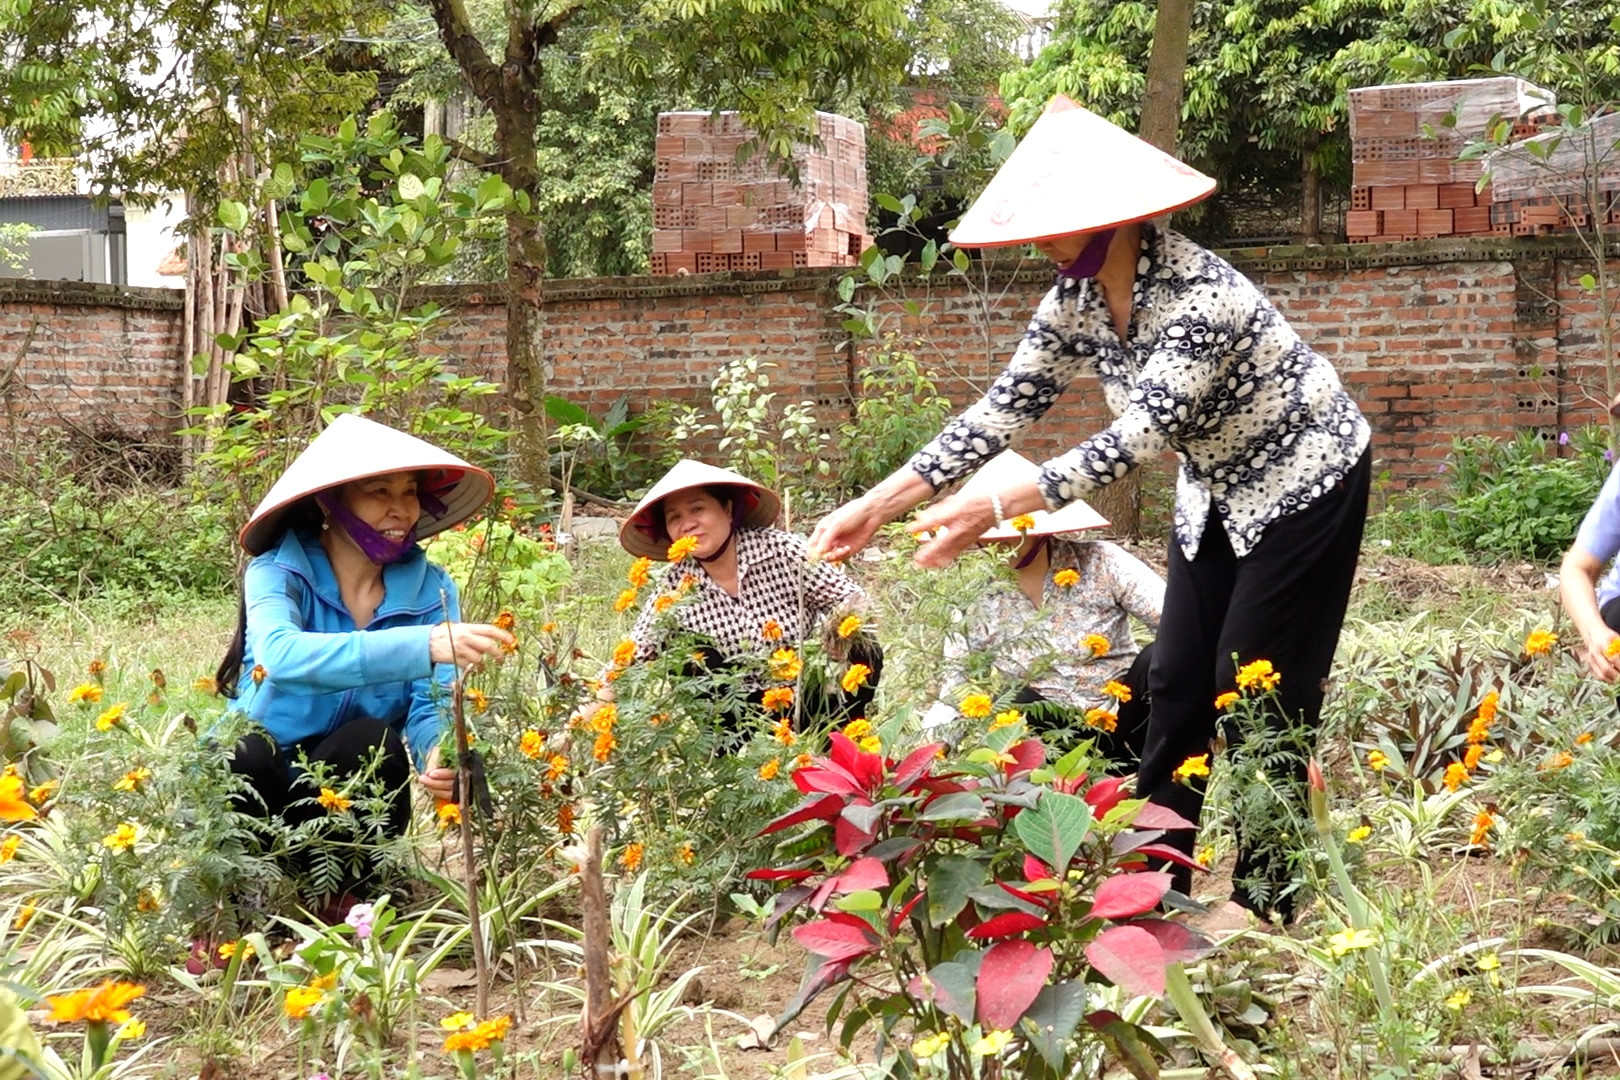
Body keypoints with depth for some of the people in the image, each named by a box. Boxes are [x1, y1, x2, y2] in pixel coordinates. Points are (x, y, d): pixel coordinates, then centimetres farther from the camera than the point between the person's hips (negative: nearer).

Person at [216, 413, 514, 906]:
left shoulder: (431, 590, -4)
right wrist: (422, 645, -51)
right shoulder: (279, 571, -14)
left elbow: (432, 705, -15)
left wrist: (438, 753, -41)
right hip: (255, 785, -2)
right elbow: (281, 655, -37)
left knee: (375, 742, -30)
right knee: (246, 754, -35)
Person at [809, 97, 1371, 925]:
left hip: (1305, 480, -7)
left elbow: (1142, 434, -39)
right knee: (1177, 684, 6)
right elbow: (1005, 408, -8)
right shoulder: (1077, 300, -9)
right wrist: (879, 504, -14)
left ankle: (1263, 897, 8)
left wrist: (999, 508, -46)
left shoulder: (1198, 293, -33)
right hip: (1217, 491, 8)